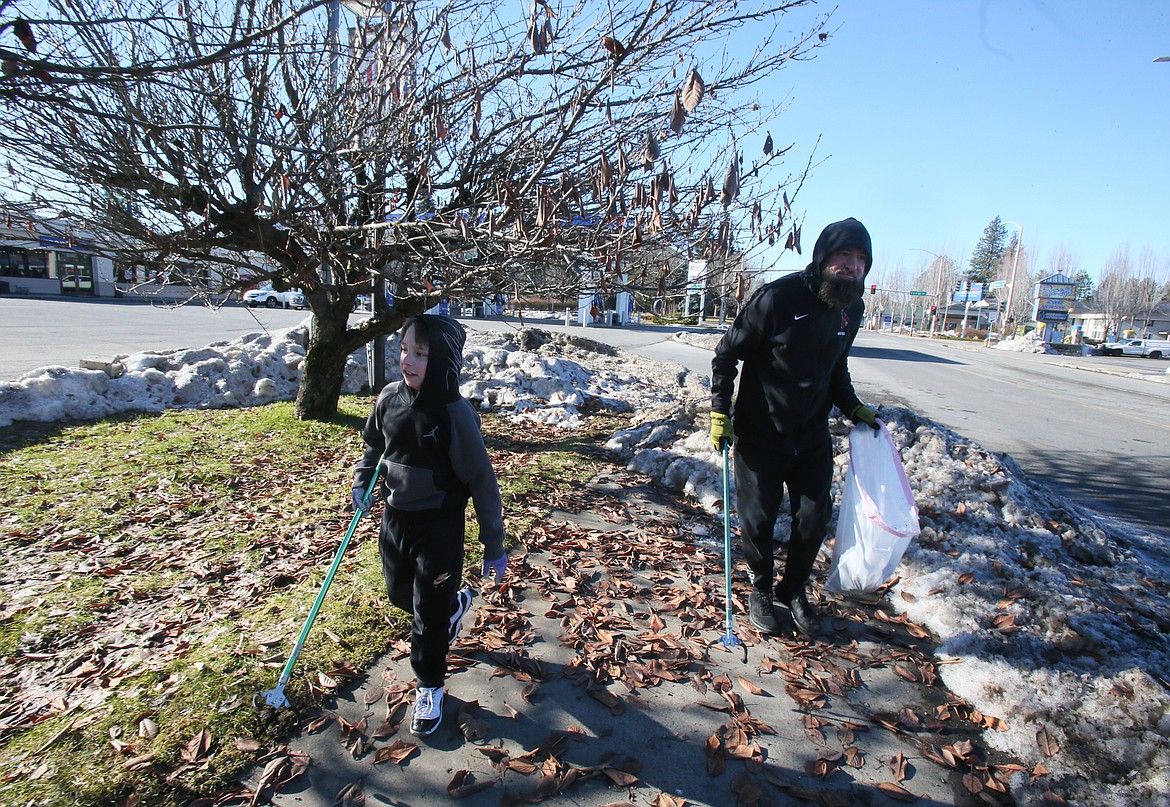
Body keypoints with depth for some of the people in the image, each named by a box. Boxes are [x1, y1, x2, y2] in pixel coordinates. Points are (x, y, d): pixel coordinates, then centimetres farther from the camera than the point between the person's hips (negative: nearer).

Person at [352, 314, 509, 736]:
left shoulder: (455, 414, -23)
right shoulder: (390, 397, -7)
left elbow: (481, 481, -17)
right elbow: (374, 445, 15)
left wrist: (494, 546, -13)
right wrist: (362, 480, 0)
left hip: (440, 525, -6)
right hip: (395, 516, 6)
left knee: (429, 611, 4)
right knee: (400, 594, 22)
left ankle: (429, 686, 29)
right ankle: (455, 604, 53)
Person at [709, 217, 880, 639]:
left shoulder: (851, 308, 2)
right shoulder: (778, 298, -19)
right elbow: (727, 355, -12)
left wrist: (853, 407, 8)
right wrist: (720, 412, -15)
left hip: (813, 435, 5)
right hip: (760, 434, -5)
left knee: (814, 517, 8)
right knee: (758, 517, 7)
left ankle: (794, 592, 32)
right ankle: (760, 591, 31)